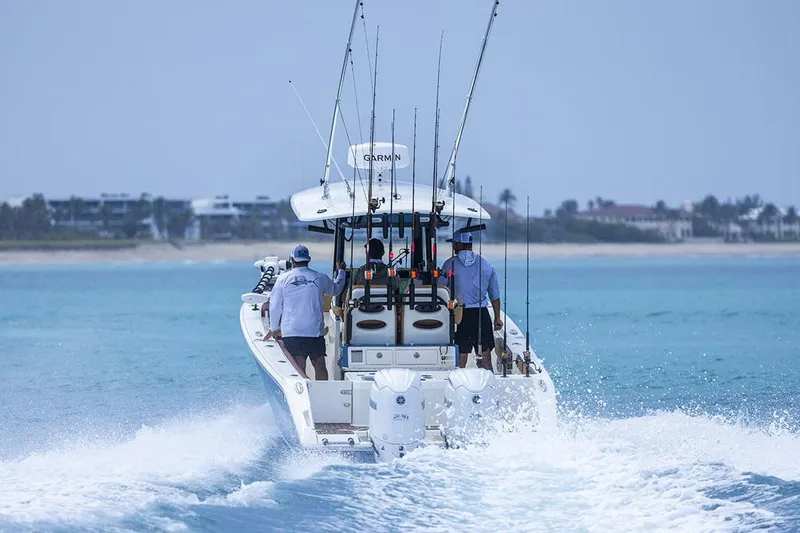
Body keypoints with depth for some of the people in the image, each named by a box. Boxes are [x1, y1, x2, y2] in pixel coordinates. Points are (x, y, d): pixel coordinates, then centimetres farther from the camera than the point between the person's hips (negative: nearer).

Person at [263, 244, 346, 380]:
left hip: (291, 332, -1)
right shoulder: (320, 278, 3)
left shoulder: (283, 279, 0)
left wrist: (274, 329, 18)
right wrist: (341, 271, 44)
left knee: (299, 369, -4)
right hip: (315, 331, 1)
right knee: (320, 366, 10)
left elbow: (275, 306, 5)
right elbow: (336, 289, 25)